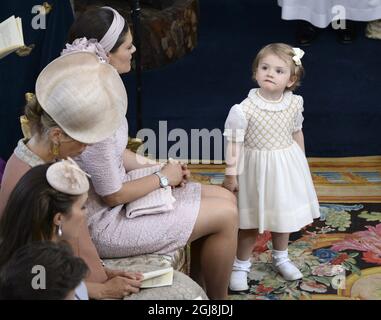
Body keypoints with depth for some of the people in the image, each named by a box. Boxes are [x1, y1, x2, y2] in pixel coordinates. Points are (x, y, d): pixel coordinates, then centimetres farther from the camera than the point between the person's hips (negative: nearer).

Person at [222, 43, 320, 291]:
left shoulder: (294, 104, -7)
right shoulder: (244, 109, -20)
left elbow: (297, 134, 7)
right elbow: (234, 143, -14)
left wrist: (301, 163, 15)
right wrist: (231, 174, -13)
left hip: (286, 167, 4)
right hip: (257, 168, -4)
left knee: (283, 214, 20)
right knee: (251, 221, 7)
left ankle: (281, 258, 41)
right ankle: (241, 265, 24)